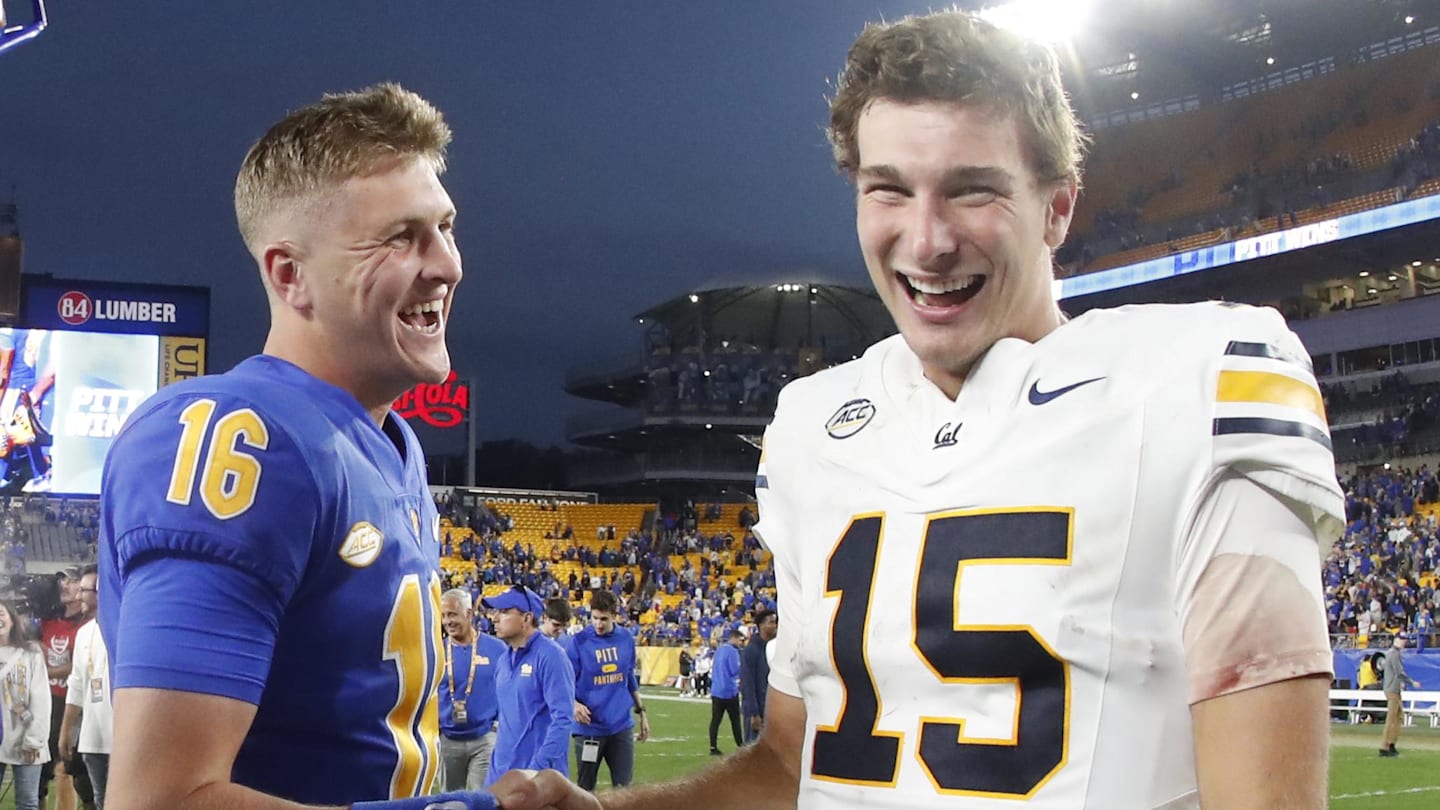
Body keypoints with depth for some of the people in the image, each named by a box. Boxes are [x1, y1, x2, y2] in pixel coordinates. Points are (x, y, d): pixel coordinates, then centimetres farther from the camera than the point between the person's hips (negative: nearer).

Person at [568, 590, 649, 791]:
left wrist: (641, 712, 15)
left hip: (621, 725, 3)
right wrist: (573, 704, -25)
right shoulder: (579, 642, -10)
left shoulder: (626, 638, 2)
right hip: (590, 727, -3)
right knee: (586, 788, 7)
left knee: (623, 786, 7)